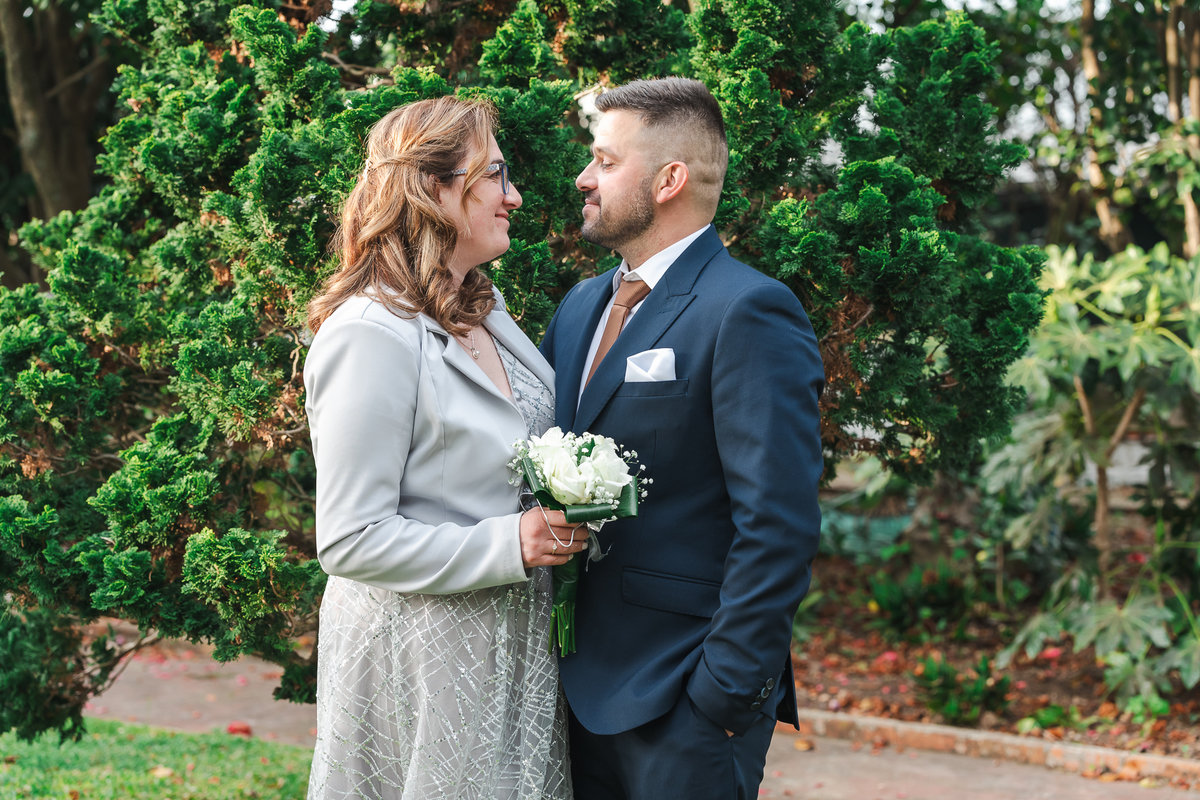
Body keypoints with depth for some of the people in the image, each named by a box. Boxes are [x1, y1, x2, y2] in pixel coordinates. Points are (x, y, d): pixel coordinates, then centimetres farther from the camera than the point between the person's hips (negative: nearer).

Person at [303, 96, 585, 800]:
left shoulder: (485, 311, 7)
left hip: (508, 648, 8)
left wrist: (567, 517, 4)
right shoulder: (373, 336, -20)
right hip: (423, 656, -8)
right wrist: (507, 544, -23)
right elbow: (349, 541, -21)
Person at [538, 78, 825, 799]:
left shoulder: (751, 313, -14)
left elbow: (779, 529, -19)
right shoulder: (582, 306, 13)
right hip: (582, 686, 8)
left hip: (682, 707, -7)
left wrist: (725, 694, -19)